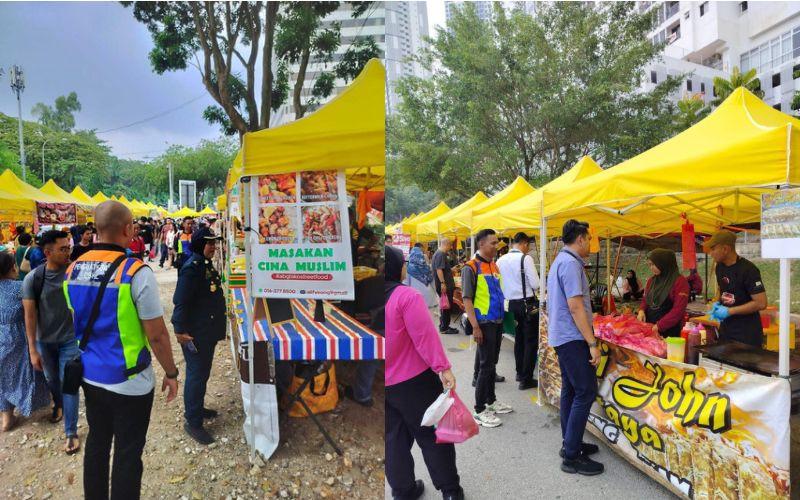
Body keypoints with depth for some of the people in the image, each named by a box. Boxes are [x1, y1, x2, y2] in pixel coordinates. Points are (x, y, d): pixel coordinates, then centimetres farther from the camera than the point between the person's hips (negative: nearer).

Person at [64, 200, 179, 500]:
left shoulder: (73, 270, -1)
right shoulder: (136, 272, -22)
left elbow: (78, 323, 13)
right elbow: (157, 334, -19)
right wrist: (171, 373, -6)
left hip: (90, 375, 7)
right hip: (129, 381, -6)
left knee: (96, 443, 22)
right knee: (127, 453, 9)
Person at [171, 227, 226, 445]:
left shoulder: (206, 265, 10)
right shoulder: (192, 267, -20)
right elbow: (181, 301, -23)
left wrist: (221, 317, 27)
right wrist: (180, 330, -24)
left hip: (208, 331, 10)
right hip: (194, 334, -10)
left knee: (202, 373, 21)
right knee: (196, 375, -1)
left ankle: (196, 408, 37)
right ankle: (192, 421, 10)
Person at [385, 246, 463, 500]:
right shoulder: (406, 295, -17)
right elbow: (424, 335, -22)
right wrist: (442, 368, -19)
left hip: (388, 385, 5)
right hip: (413, 380, -5)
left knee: (394, 438, 16)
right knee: (431, 434, 10)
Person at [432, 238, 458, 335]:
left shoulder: (440, 253, 17)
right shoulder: (441, 254, -16)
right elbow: (439, 270, -25)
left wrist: (452, 270, 32)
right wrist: (442, 283, -29)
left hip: (446, 285, 11)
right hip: (444, 286, -11)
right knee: (446, 306, -4)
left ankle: (444, 326, 23)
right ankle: (444, 328, 3)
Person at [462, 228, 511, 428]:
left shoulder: (494, 266, 11)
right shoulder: (471, 267, -12)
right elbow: (467, 300, -16)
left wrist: (502, 319, 15)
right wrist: (475, 327, -20)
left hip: (497, 322, 7)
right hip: (484, 323, -7)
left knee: (492, 363, 17)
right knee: (486, 364, -2)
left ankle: (491, 400, 31)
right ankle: (480, 410, 8)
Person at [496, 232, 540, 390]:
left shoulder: (500, 260, 2)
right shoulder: (526, 258, -14)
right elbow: (536, 284, -15)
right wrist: (528, 286, 5)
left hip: (511, 304, 6)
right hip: (528, 304, -6)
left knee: (518, 339, 20)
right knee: (531, 341, 3)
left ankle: (520, 373, 33)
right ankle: (526, 379, 5)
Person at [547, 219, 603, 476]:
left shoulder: (559, 260, 16)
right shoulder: (571, 263, -17)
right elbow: (575, 306, -22)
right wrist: (592, 343, -20)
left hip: (561, 337, 10)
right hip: (573, 338, -10)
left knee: (570, 391, 15)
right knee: (585, 392, -6)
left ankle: (570, 443, 26)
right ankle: (572, 457, -1)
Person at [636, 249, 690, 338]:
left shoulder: (680, 281, -9)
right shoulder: (651, 280, 10)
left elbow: (678, 310, -16)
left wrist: (659, 326, -21)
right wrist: (641, 310, -4)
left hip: (669, 331, -5)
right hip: (650, 328, 5)